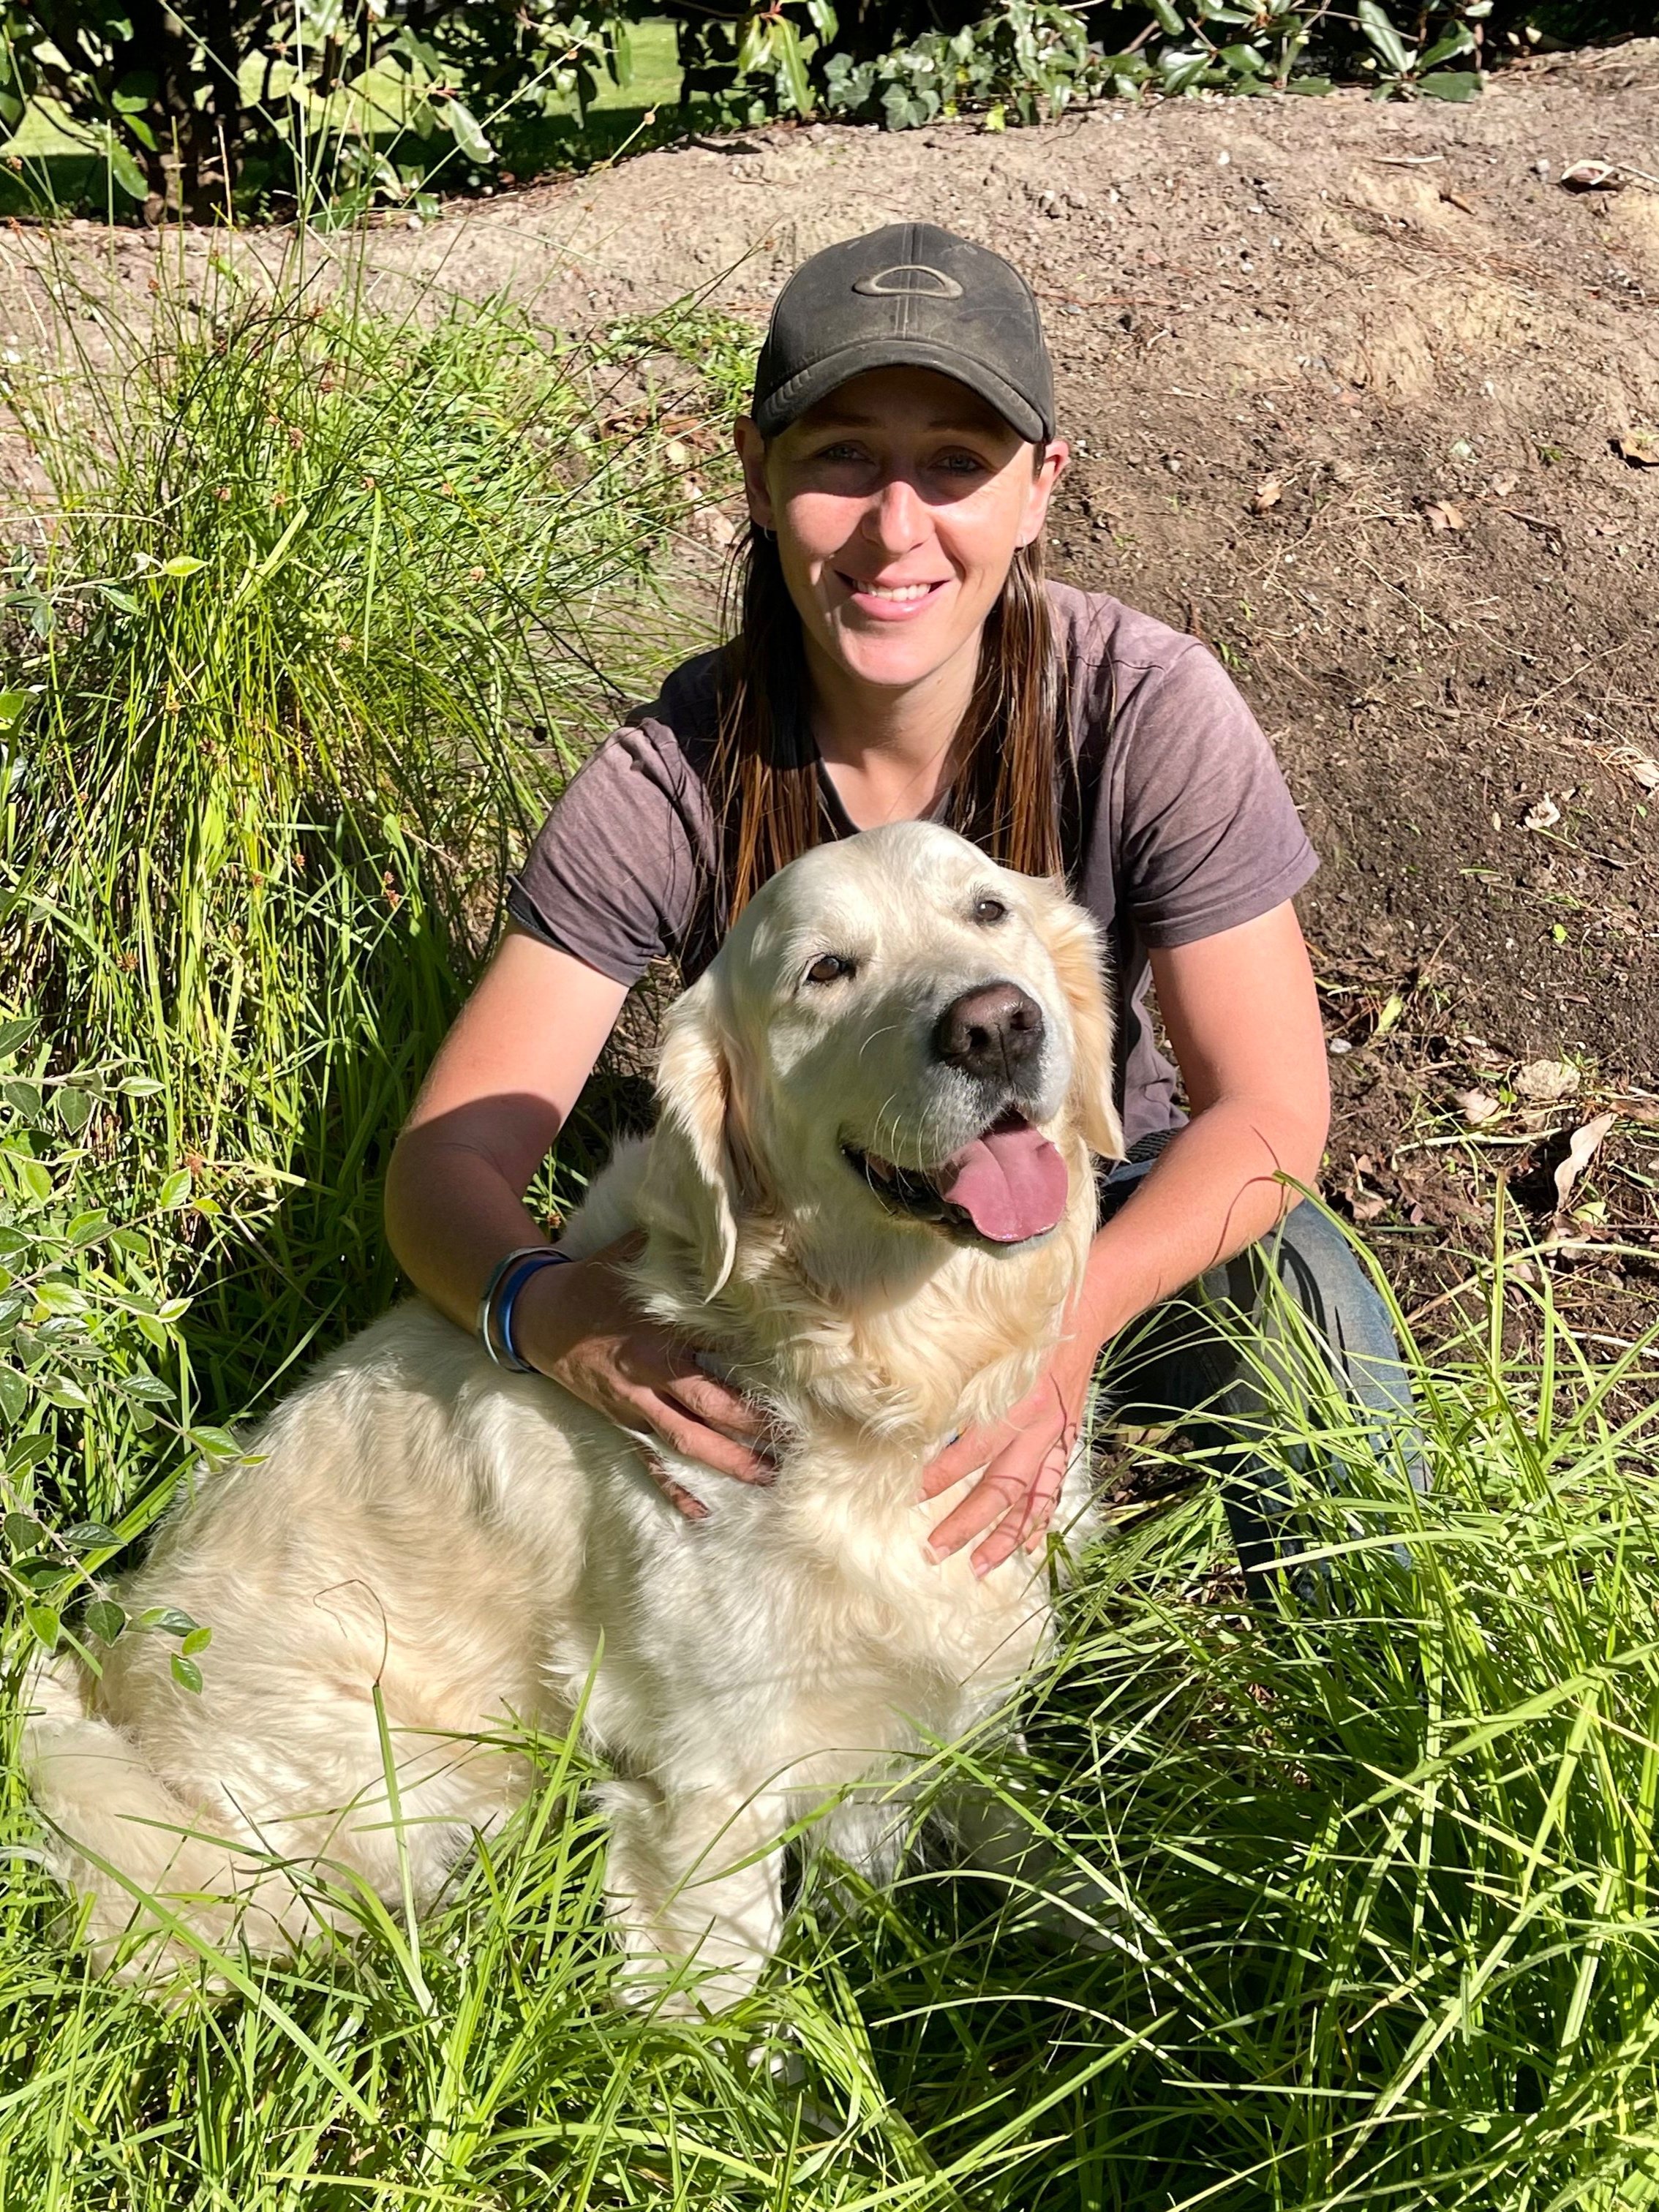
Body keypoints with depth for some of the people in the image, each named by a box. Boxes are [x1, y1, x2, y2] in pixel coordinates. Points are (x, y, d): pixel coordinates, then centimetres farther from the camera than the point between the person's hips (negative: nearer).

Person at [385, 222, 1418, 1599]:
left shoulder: (1147, 710, -22)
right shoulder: (674, 783, -21)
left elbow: (1268, 1108, -20)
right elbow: (452, 1155, -21)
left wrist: (1076, 1311, -40)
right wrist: (540, 1302, -46)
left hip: (1096, 1225, 0)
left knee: (1281, 1273, -33)